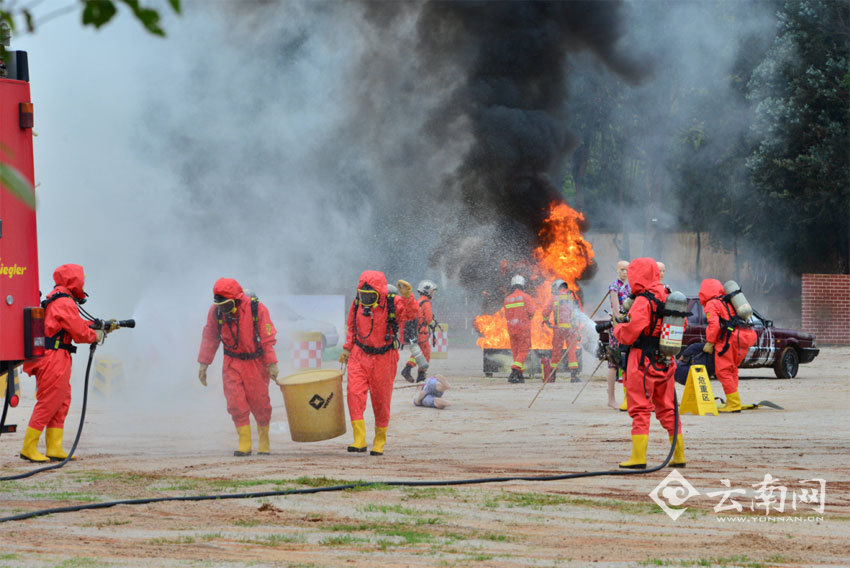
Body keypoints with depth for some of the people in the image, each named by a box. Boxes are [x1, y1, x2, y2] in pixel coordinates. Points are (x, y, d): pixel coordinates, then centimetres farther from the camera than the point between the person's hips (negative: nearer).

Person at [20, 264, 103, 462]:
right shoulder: (65, 303, -15)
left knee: (61, 403, 12)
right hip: (55, 359, -11)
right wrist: (96, 335, 4)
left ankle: (54, 449, 13)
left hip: (57, 362, 11)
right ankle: (29, 448, -5)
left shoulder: (55, 299, 18)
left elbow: (77, 325, 25)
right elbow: (80, 333, -14)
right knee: (48, 403, -7)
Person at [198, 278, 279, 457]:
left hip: (256, 362, -2)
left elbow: (268, 338, -10)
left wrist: (272, 363, -12)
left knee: (259, 403, 1)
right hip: (232, 363, 2)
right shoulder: (215, 311, -7)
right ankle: (244, 444, -3)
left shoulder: (257, 309, -16)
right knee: (236, 403, -9)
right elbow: (210, 338, 5)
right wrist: (203, 363, 4)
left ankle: (264, 440, 21)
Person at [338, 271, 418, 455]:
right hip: (360, 356, 2)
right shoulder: (357, 304, -3)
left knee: (381, 401, 6)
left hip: (383, 359, -2)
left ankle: (380, 442, 23)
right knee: (354, 394, -15)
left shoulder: (393, 304, -15)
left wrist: (408, 297, -49)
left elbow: (412, 314, -33)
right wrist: (348, 348, 11)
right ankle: (359, 440, -16)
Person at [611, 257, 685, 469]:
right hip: (665, 362, 7)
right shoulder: (669, 298, 7)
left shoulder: (643, 301, -16)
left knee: (640, 410, -3)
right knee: (667, 409, 15)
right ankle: (679, 455, 15)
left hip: (643, 361, -7)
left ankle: (638, 458, -5)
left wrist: (618, 329, 4)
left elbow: (629, 334, -17)